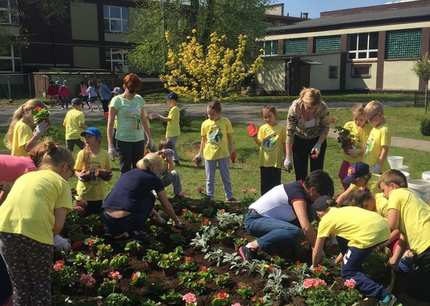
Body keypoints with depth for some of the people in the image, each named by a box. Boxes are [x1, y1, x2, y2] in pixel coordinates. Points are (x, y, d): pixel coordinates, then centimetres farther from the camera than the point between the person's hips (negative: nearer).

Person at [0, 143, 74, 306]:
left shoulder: (25, 176, 29)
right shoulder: (61, 182, 14)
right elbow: (58, 224, 5)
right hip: (34, 231, -4)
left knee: (20, 285, 22)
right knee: (41, 285, 18)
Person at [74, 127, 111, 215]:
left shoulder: (104, 154, -6)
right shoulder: (82, 153, -7)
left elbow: (109, 172, 5)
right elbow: (76, 171, 1)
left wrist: (103, 173, -17)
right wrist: (80, 175, -20)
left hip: (99, 193, 1)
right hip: (84, 192, 0)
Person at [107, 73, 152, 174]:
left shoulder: (139, 99, 9)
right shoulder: (117, 100, -5)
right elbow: (110, 123, -7)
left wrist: (149, 138, 19)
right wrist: (110, 145, -12)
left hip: (139, 140, 5)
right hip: (123, 140, -4)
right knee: (125, 171, 0)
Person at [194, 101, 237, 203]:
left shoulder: (225, 122, -7)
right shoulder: (205, 124, -2)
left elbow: (230, 137, 2)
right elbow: (203, 139, 7)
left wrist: (232, 151, 3)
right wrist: (200, 153, 8)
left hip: (223, 153, -1)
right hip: (209, 154, 1)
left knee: (226, 177, 9)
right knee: (210, 178, 10)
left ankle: (229, 196, 19)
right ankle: (209, 197, 21)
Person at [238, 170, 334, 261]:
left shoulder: (300, 187, 4)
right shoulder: (298, 193, -23)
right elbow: (306, 228, -32)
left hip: (266, 217, 9)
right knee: (294, 231, -33)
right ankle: (252, 246, -20)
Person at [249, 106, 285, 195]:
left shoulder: (281, 129, -3)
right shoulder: (262, 128, 2)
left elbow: (284, 144, 1)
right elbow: (259, 143, 0)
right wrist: (255, 137, -19)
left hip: (276, 161, -2)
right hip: (264, 160, 2)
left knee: (275, 182, 6)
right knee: (265, 182, 10)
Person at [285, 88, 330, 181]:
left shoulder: (323, 108, -26)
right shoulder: (294, 108, -29)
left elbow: (325, 127, -9)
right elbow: (290, 133, -24)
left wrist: (318, 145, -21)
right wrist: (288, 157, -25)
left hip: (318, 140, 1)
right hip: (299, 140, 0)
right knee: (300, 175, 1)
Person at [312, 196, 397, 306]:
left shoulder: (326, 220, 12)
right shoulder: (342, 211, 31)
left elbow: (316, 252, 19)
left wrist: (314, 267, 38)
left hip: (370, 234, -8)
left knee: (347, 273, 8)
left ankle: (384, 296, -4)